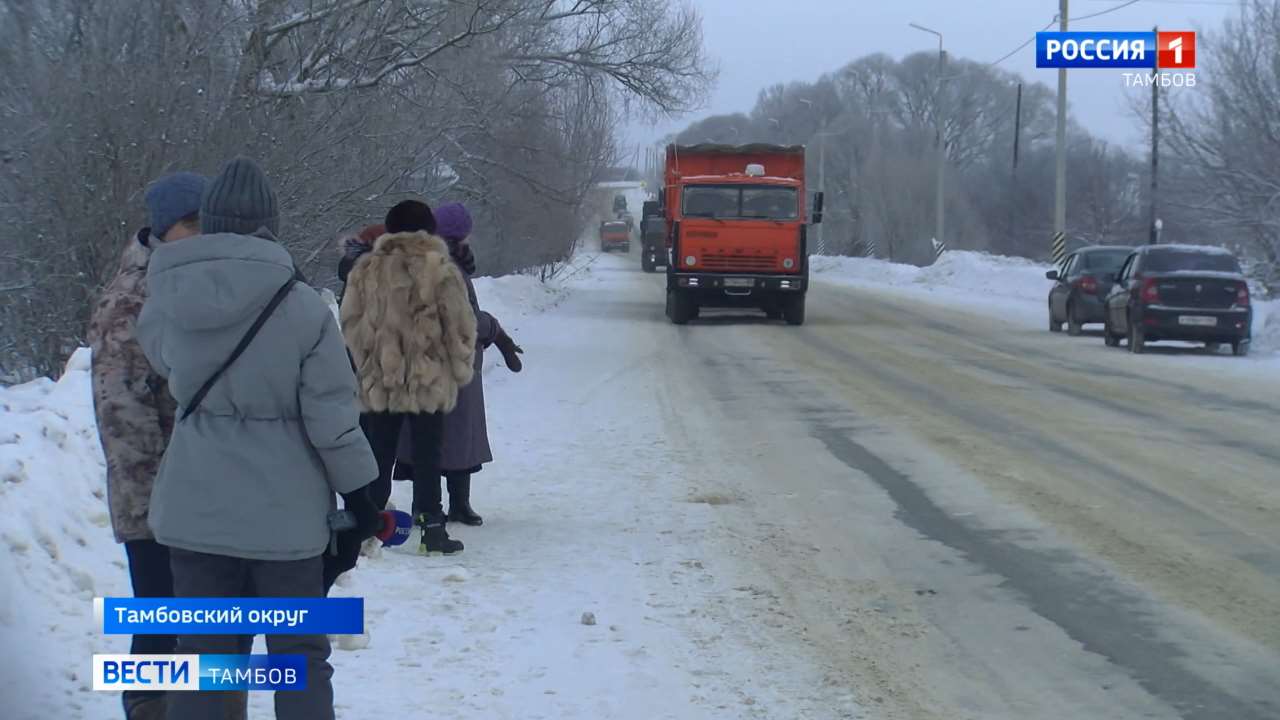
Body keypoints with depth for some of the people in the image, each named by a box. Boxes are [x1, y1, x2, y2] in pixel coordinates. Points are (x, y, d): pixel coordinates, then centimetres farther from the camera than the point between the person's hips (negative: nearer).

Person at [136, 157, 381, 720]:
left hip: (194, 509, 3)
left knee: (202, 654, 13)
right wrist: (359, 494, 2)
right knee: (300, 657, 11)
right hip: (283, 513, -3)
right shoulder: (301, 307, -15)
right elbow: (332, 417, -11)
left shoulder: (168, 296, -7)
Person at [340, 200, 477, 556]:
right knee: (427, 456, 6)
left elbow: (351, 323, 5)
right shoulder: (442, 270, -6)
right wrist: (460, 370, 9)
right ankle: (432, 528, 5)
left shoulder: (366, 269, 1)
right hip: (429, 381, -2)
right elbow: (460, 326, -4)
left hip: (378, 381, 2)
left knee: (379, 456, 10)